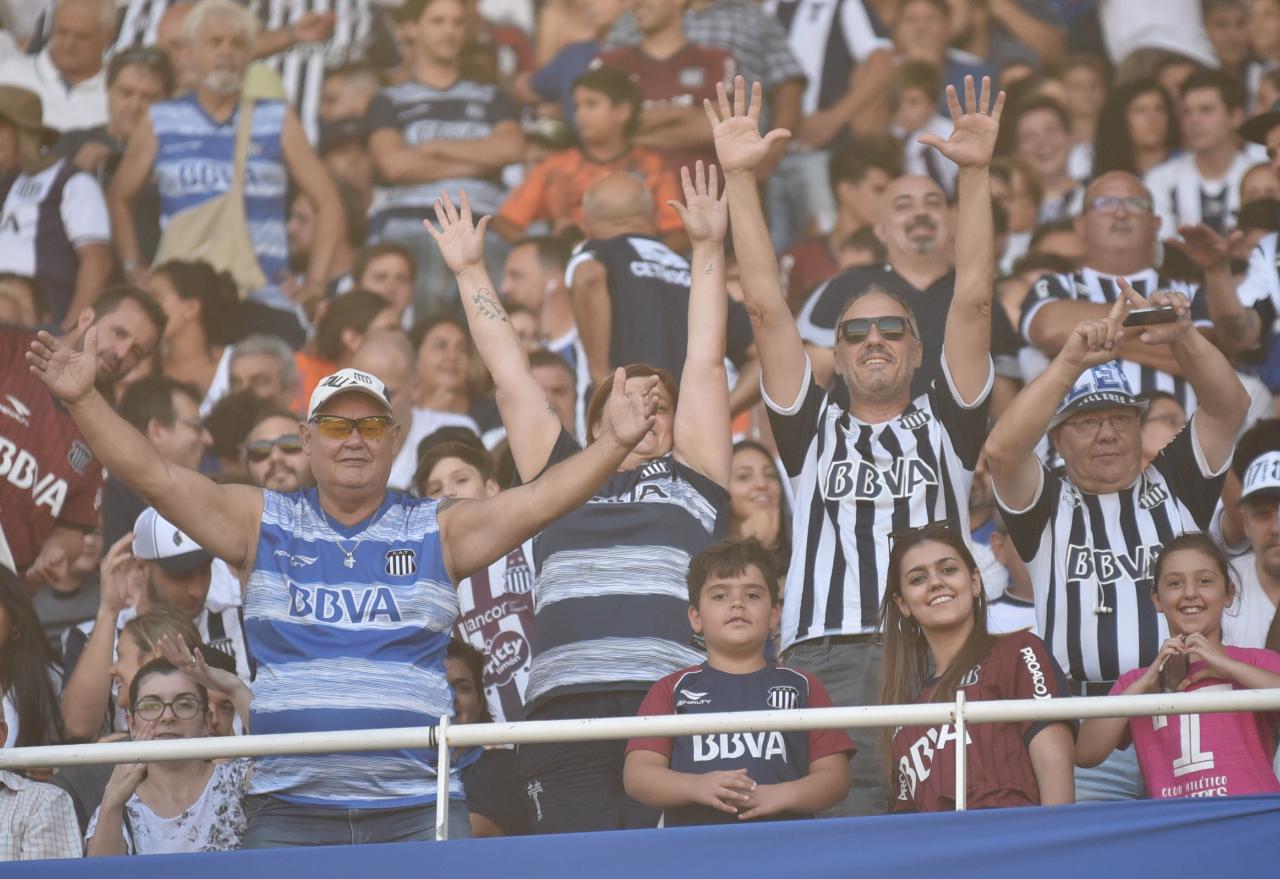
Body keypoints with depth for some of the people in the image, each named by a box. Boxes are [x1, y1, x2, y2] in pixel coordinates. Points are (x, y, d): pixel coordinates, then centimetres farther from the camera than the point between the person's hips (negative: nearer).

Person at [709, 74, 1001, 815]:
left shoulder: (944, 426, 21)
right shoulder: (817, 432, 22)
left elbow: (973, 302, 13)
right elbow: (767, 307, 17)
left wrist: (975, 173, 6)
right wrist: (740, 178, 12)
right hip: (827, 656, 0)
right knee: (845, 810, -17)